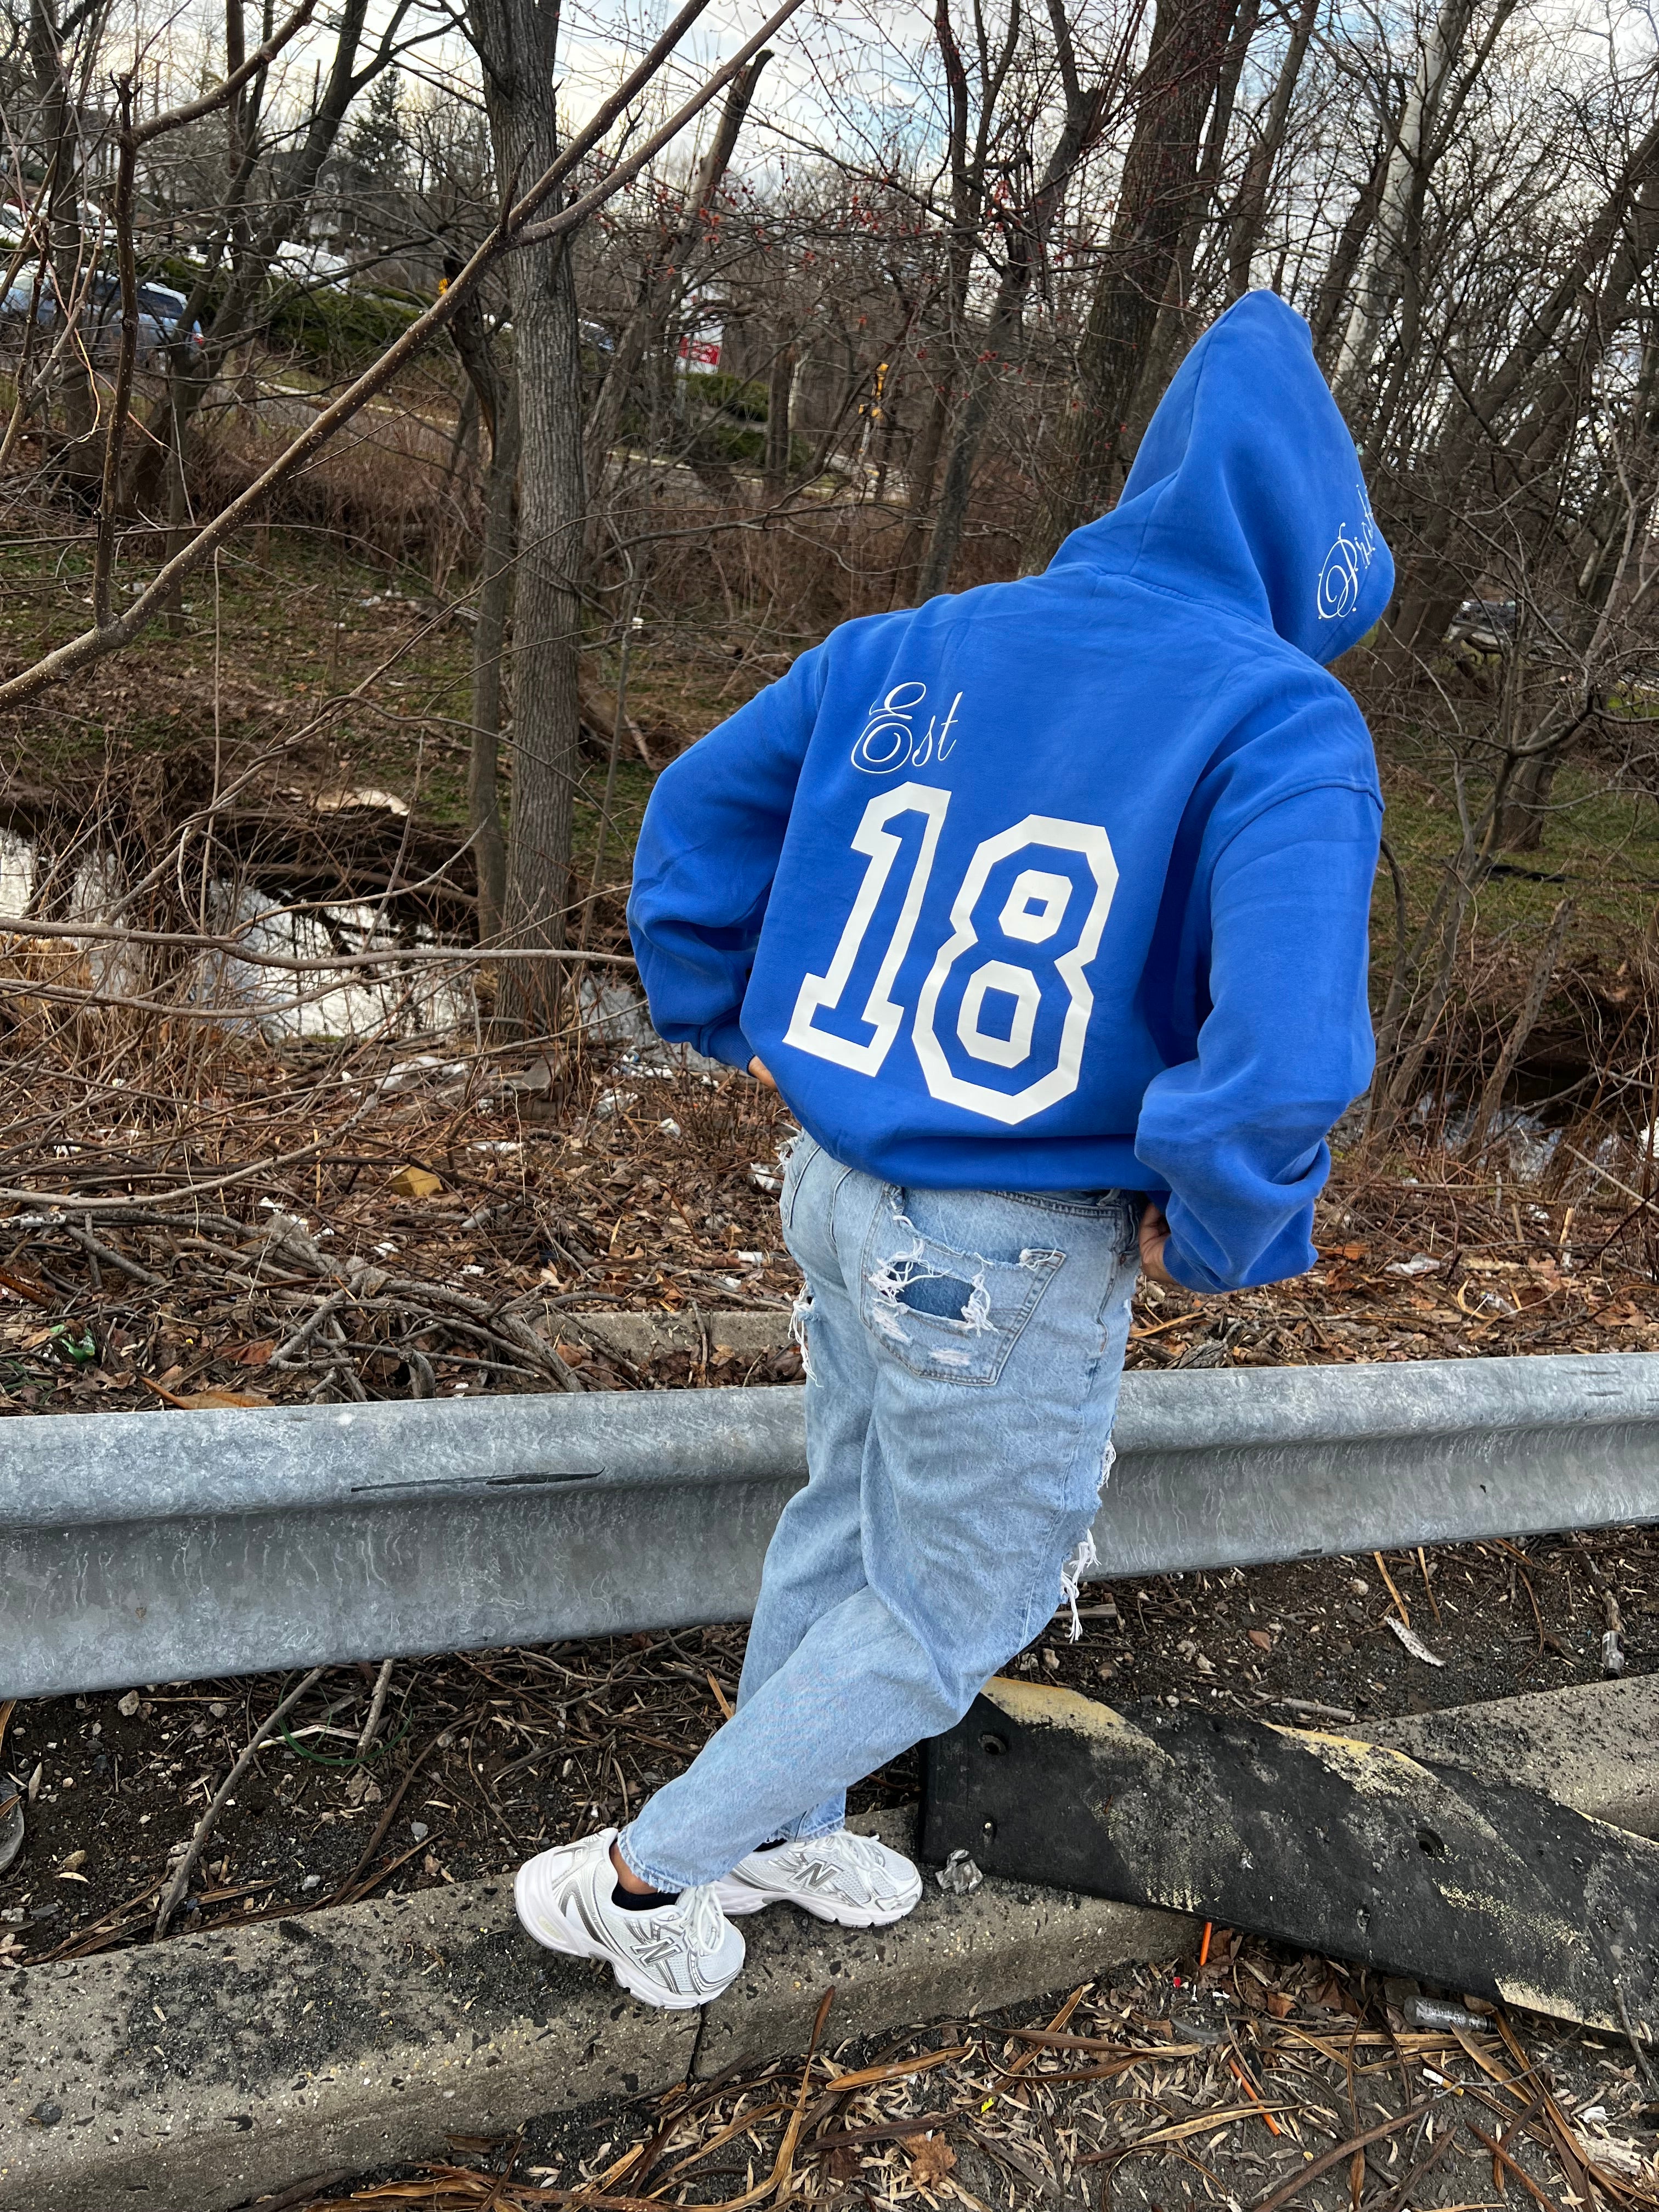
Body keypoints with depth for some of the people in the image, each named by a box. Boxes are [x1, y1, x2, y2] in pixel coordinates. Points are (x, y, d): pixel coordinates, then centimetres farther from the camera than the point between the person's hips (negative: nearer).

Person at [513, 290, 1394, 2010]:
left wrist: (739, 1031, 19)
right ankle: (646, 1873, 28)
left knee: (850, 1521, 27)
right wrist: (1217, 1234, -12)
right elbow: (1287, 1051, -31)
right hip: (1013, 1264, -6)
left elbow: (693, 819, 8)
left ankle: (769, 1827, 48)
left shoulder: (912, 651, 1)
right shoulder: (1283, 725, -17)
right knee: (951, 1609, 17)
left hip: (841, 1186, 7)